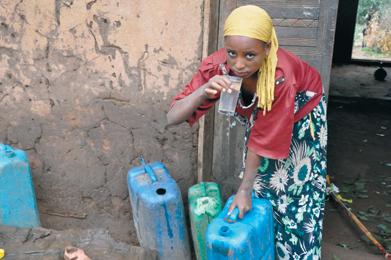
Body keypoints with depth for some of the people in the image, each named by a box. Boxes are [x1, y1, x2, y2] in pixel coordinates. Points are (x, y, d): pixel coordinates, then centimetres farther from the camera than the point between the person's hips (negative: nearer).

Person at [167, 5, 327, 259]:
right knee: (260, 185, 8)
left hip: (302, 116, -3)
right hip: (260, 116, 3)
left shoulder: (281, 76, -42)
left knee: (298, 190, 3)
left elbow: (263, 139, -30)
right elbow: (172, 118, -34)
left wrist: (244, 188, -24)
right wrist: (204, 90, -51)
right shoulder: (217, 67, -32)